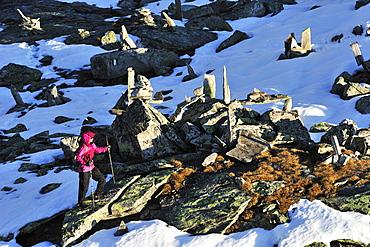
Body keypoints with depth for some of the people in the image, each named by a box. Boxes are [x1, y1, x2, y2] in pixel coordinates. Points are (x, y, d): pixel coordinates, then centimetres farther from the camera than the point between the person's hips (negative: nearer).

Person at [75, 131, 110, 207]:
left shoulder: (92, 145, 3)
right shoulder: (83, 148, -24)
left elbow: (97, 149, 23)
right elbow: (78, 158, -28)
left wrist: (106, 148, 28)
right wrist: (86, 162, -37)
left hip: (92, 167, 8)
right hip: (84, 170, -8)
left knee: (102, 179, 8)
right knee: (84, 187, 1)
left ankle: (97, 195, 22)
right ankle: (81, 201, 21)